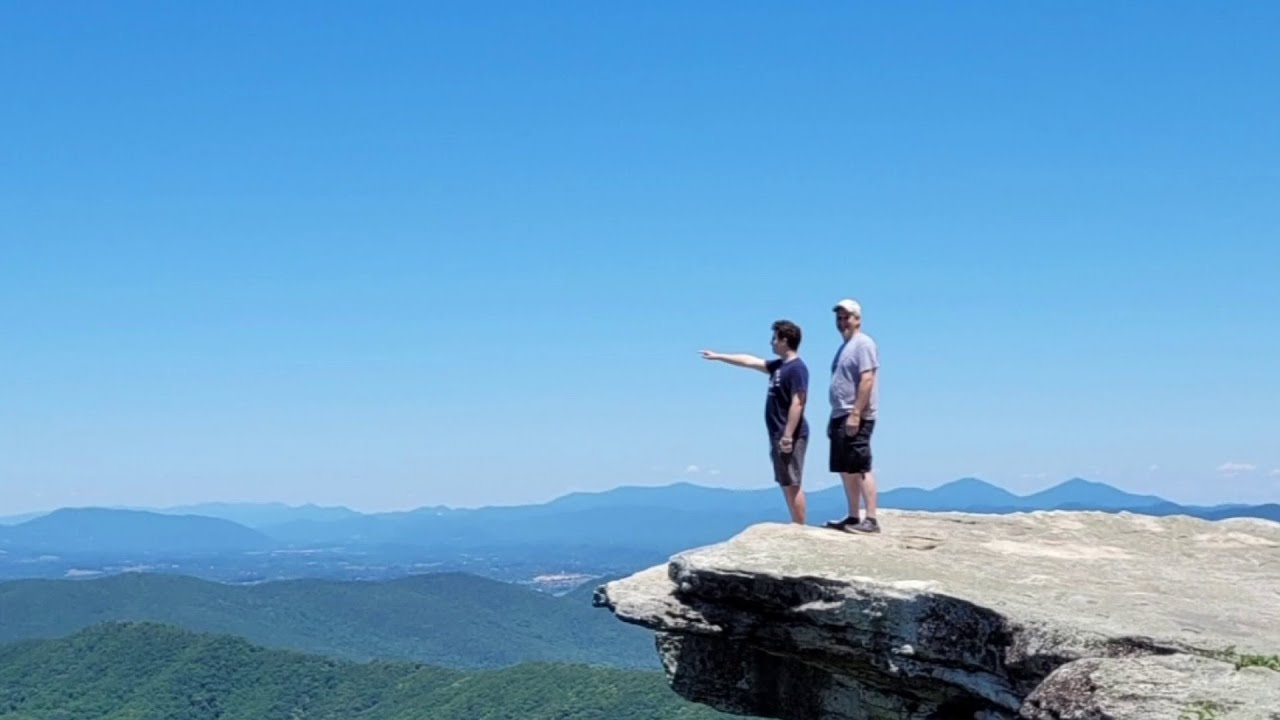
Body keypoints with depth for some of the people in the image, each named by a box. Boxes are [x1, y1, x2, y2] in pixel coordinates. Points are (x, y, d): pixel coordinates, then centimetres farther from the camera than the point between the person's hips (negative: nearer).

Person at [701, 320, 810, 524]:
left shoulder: (797, 368, -15)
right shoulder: (779, 366, 15)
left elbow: (797, 404, -21)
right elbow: (750, 361, 25)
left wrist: (788, 436, -24)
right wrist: (718, 356, 30)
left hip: (790, 437, -10)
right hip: (778, 435, 10)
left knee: (793, 484, -9)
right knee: (786, 484, 10)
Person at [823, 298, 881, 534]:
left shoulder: (863, 343, -9)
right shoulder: (845, 347, 21)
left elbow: (867, 380, -18)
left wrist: (855, 413, -24)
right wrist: (834, 418, 21)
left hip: (855, 417, -10)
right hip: (841, 417, 10)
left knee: (860, 468, -12)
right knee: (846, 470, 11)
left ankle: (871, 519, -13)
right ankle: (853, 517, 17)